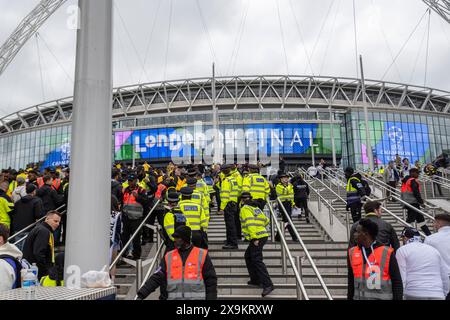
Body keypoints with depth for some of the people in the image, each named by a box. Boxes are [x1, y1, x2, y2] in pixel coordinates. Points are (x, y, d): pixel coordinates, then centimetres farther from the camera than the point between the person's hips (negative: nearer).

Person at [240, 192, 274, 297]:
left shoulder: (245, 209, -6)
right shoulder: (256, 208, 19)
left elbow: (250, 223, -20)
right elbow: (266, 221, 24)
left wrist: (254, 237, -24)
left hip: (256, 238, -9)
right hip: (263, 235, 9)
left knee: (257, 261, -12)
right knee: (248, 256, 22)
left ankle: (267, 284, -18)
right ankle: (255, 280, 25)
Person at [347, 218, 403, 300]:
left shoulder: (387, 253, -7)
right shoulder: (352, 253, 4)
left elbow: (397, 282, -3)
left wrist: (398, 298, -6)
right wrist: (350, 297, 11)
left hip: (382, 297, -3)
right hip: (359, 297, 3)